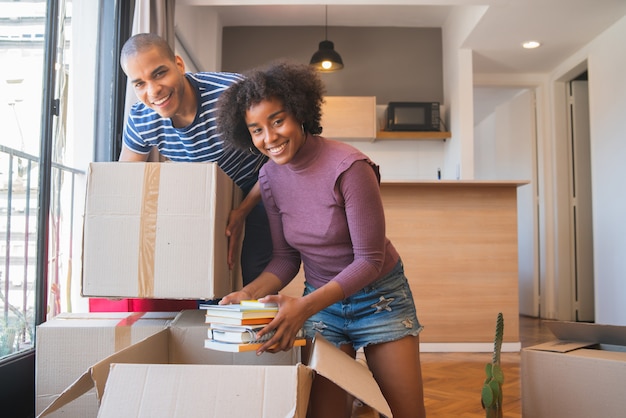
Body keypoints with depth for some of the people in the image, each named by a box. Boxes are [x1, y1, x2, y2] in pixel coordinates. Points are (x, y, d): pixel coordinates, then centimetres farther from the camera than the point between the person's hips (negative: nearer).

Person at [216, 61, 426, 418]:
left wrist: (305, 307, -30)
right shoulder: (270, 178, -6)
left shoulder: (349, 167, -23)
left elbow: (370, 260, -21)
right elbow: (287, 257, 0)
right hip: (321, 300, 4)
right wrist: (250, 293, -18)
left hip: (379, 296, -3)